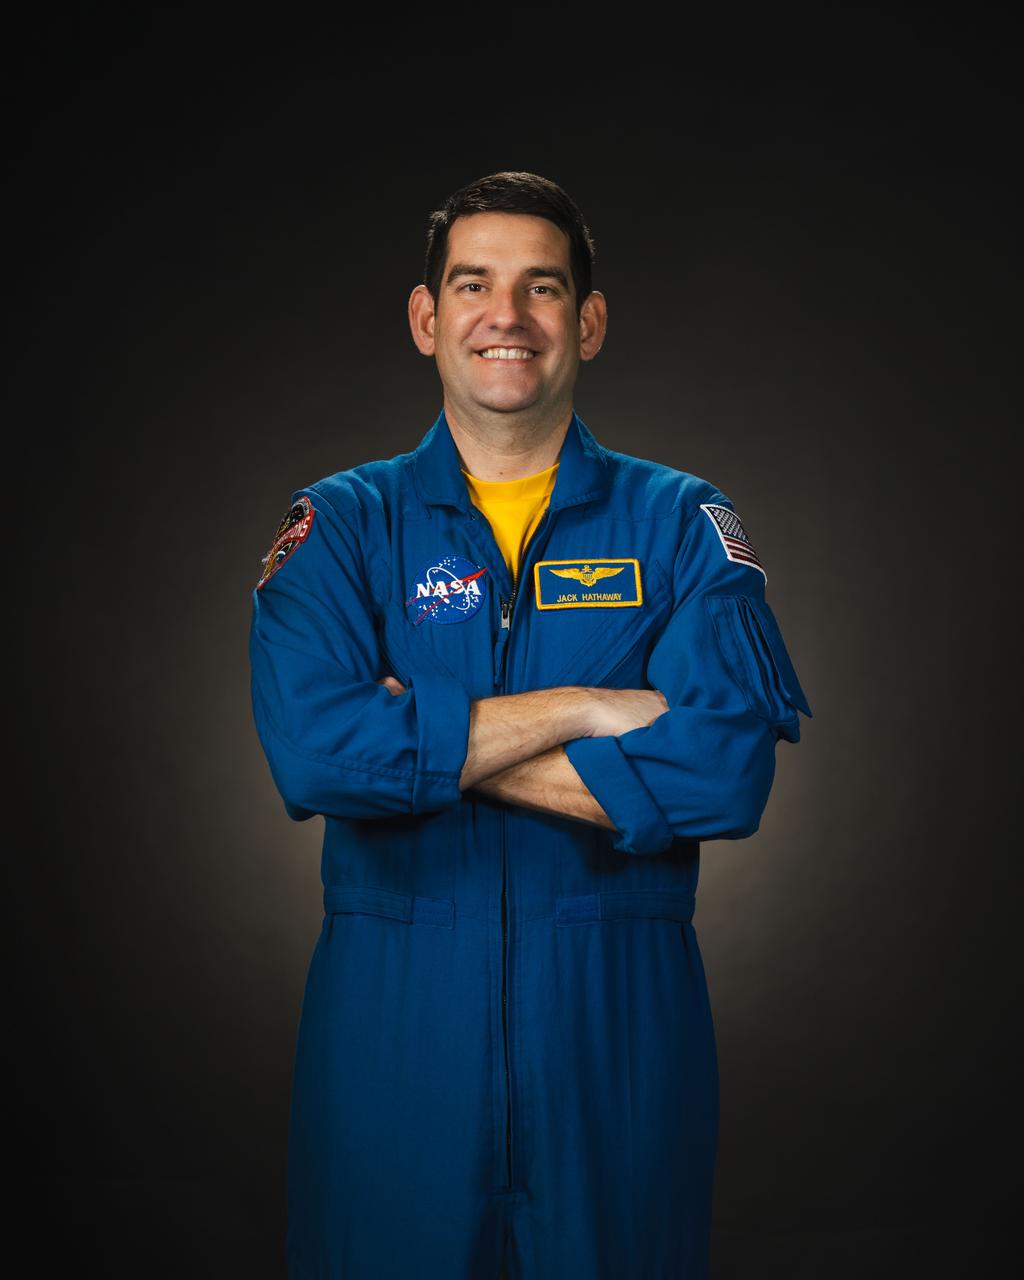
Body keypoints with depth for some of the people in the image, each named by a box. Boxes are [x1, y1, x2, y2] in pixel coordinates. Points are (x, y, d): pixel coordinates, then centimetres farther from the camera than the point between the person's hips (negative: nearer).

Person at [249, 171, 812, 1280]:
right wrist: (584, 709, -16)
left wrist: (428, 745, -13)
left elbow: (726, 768, -15)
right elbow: (310, 749, -17)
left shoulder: (680, 524, 1)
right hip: (390, 1011, 0)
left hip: (619, 1018, 1)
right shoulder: (341, 525, 2)